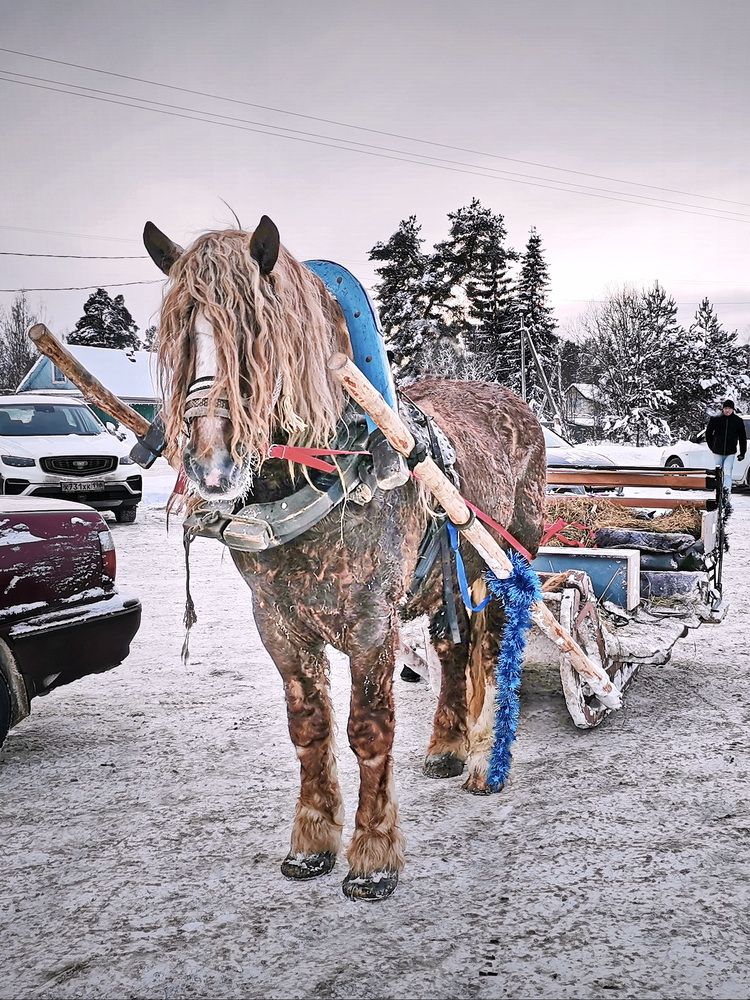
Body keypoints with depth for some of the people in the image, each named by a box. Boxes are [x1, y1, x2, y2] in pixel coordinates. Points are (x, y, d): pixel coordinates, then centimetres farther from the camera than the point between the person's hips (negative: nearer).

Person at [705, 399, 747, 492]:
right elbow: (708, 433, 13)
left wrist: (742, 453, 4)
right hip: (718, 452, 1)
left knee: (727, 474, -13)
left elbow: (742, 437, 6)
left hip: (730, 453, -1)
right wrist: (712, 446, 10)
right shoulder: (715, 419, -2)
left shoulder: (738, 421, -1)